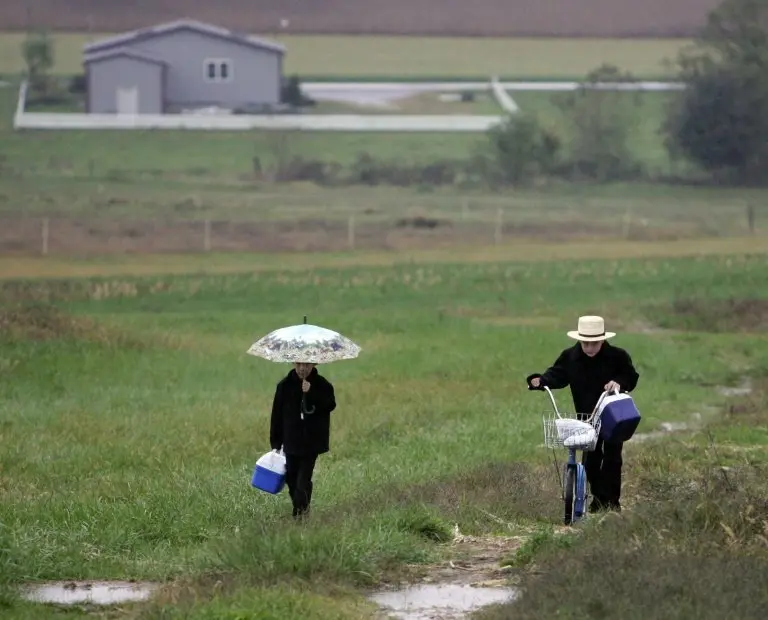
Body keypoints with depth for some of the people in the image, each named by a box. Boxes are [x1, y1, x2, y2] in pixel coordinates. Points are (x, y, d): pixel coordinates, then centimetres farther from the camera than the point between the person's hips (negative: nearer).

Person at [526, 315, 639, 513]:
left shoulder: (617, 356, -13)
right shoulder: (570, 357, -7)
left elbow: (631, 378, -7)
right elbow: (557, 374, -3)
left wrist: (619, 383, -28)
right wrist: (541, 381, -22)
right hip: (587, 417, 3)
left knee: (612, 458, -3)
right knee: (591, 459, 5)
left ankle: (612, 501, 3)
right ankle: (598, 498, 17)